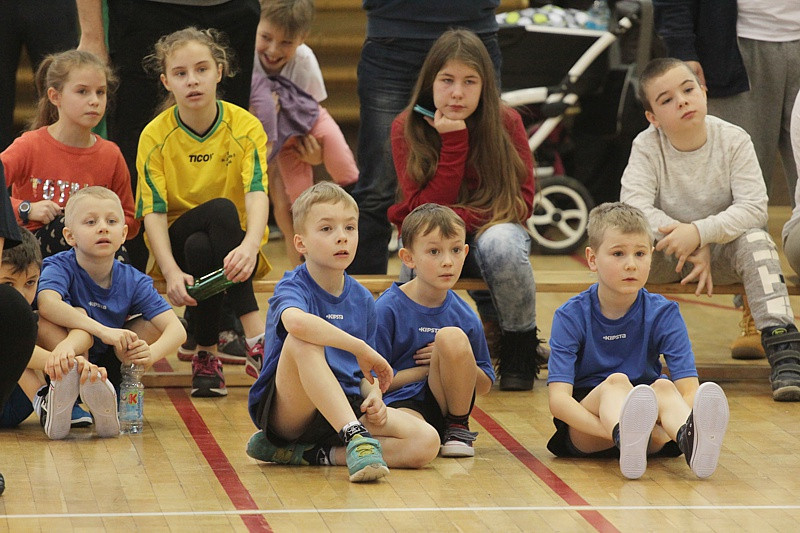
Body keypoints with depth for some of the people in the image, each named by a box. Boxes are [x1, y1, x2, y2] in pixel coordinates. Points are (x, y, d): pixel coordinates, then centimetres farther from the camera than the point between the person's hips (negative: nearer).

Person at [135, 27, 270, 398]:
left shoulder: (245, 127, -9)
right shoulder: (155, 136, -8)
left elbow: (257, 193, -23)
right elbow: (153, 211, -15)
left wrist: (250, 246, -46)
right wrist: (171, 271, -33)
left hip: (232, 249, 0)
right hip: (177, 245, 0)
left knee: (201, 247, -35)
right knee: (220, 209, -33)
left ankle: (206, 354, -27)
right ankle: (254, 334, -35)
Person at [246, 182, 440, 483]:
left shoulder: (362, 300, 9)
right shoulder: (293, 287, -10)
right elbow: (295, 322, -37)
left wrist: (374, 396, -8)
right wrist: (360, 347, -30)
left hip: (346, 409, 6)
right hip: (288, 409, -6)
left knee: (427, 442, -17)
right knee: (302, 341, -34)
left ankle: (307, 454, -15)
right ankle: (355, 438, -38)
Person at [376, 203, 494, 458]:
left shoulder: (463, 315, 5)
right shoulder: (387, 309, -6)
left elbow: (484, 385, 14)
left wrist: (456, 357, -7)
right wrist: (431, 367, -9)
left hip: (444, 405, 5)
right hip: (401, 403, -5)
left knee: (452, 336, -23)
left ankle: (458, 428, -6)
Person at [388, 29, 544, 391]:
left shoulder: (506, 124, -9)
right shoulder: (406, 129, -10)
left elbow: (521, 202, -8)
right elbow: (426, 210, -16)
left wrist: (463, 218, -23)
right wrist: (453, 142, -24)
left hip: (489, 230, 1)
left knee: (501, 240, -35)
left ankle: (520, 347, -14)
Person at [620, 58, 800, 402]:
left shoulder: (733, 141, -11)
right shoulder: (647, 147, -10)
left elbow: (754, 208, -21)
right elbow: (634, 206, -24)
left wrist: (699, 232, -36)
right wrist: (690, 244, -33)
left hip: (721, 250, 0)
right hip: (666, 256, 0)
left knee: (756, 240, -31)